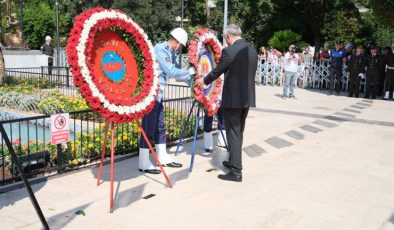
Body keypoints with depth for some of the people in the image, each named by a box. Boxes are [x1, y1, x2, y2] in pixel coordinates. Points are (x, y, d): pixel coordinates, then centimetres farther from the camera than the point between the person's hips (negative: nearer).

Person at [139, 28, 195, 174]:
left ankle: (163, 158, 25)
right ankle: (144, 164, 1)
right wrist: (190, 71, -8)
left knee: (160, 127, 15)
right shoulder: (160, 50, -15)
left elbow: (177, 72, 19)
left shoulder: (171, 53, 12)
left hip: (158, 93, 9)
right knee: (148, 128, -6)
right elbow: (172, 72, -20)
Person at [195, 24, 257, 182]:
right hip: (247, 97, 8)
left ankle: (236, 172, 0)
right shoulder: (252, 50, 8)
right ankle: (234, 162, 33)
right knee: (239, 132, 19)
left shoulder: (229, 51, -15)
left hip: (233, 98, -7)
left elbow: (217, 71, -6)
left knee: (233, 133, -2)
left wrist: (204, 81, 12)